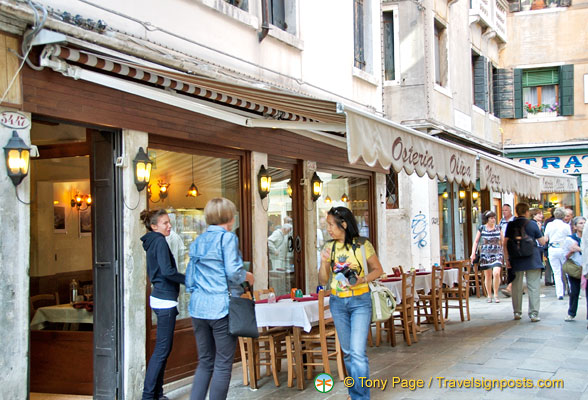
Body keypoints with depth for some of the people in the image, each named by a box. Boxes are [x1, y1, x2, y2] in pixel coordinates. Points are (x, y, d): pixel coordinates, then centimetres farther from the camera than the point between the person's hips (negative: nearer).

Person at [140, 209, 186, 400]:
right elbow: (167, 271, -22)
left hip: (159, 298, 10)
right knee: (162, 349, -6)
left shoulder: (151, 242, 16)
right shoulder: (160, 242, -12)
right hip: (165, 300, -10)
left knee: (164, 348, 14)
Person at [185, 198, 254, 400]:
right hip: (222, 306, -7)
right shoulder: (227, 237, -7)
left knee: (205, 362, 14)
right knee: (223, 364, 2)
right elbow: (233, 271, -16)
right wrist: (247, 276, 2)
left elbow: (189, 280, 14)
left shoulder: (197, 241, 14)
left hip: (198, 307, 7)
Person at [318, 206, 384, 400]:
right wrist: (324, 262, -10)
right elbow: (323, 280, 7)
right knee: (347, 351, 12)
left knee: (358, 351, -13)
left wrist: (363, 279, -16)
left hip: (360, 301, -4)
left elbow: (378, 270, 2)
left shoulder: (362, 245, -7)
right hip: (337, 302, 5)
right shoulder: (329, 247, 5)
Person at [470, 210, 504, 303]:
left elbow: (502, 242, 12)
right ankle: (489, 295, 19)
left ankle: (496, 295, -2)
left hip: (497, 254, 0)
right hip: (485, 254, 0)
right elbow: (476, 242, 7)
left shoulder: (498, 228, 6)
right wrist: (473, 253, -1)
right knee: (487, 275, 6)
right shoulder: (481, 229, 3)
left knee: (496, 273, -17)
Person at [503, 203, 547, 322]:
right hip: (532, 260, -2)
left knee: (517, 287, 11)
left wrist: (507, 259, 2)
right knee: (533, 287, 2)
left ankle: (517, 312, 17)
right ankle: (533, 313, -2)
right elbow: (542, 242, 1)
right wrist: (546, 238, 23)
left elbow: (505, 243, -2)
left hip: (516, 261, 2)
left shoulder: (511, 225, 0)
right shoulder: (532, 225, -6)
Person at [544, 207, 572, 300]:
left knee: (556, 273, 5)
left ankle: (559, 293, 1)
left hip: (552, 249, 2)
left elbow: (545, 238, 5)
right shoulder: (566, 226, -7)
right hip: (563, 249, -2)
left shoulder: (549, 225, -1)